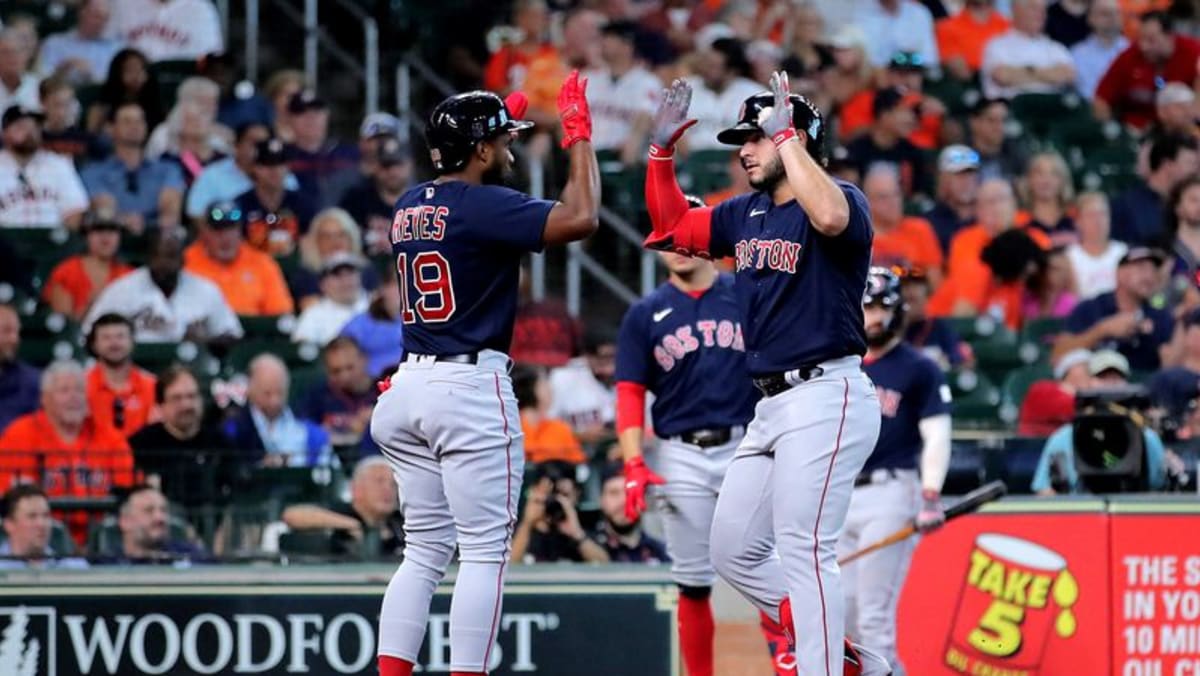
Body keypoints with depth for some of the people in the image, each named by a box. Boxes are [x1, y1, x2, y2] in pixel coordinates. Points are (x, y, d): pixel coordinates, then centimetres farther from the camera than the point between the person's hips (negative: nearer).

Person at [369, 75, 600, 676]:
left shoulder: (410, 206, 12)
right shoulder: (483, 206, -11)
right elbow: (580, 218, -22)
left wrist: (502, 121, 33)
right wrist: (579, 134, -10)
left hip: (410, 386, 8)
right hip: (471, 388, -8)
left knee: (425, 550, 12)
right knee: (484, 551, -5)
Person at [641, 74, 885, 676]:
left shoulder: (841, 199, -10)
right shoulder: (747, 214, 15)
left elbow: (830, 217, -35)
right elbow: (672, 227, 29)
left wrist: (786, 136, -26)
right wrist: (662, 149, 17)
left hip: (824, 398, -10)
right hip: (772, 404, 10)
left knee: (803, 550, -15)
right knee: (733, 549, 12)